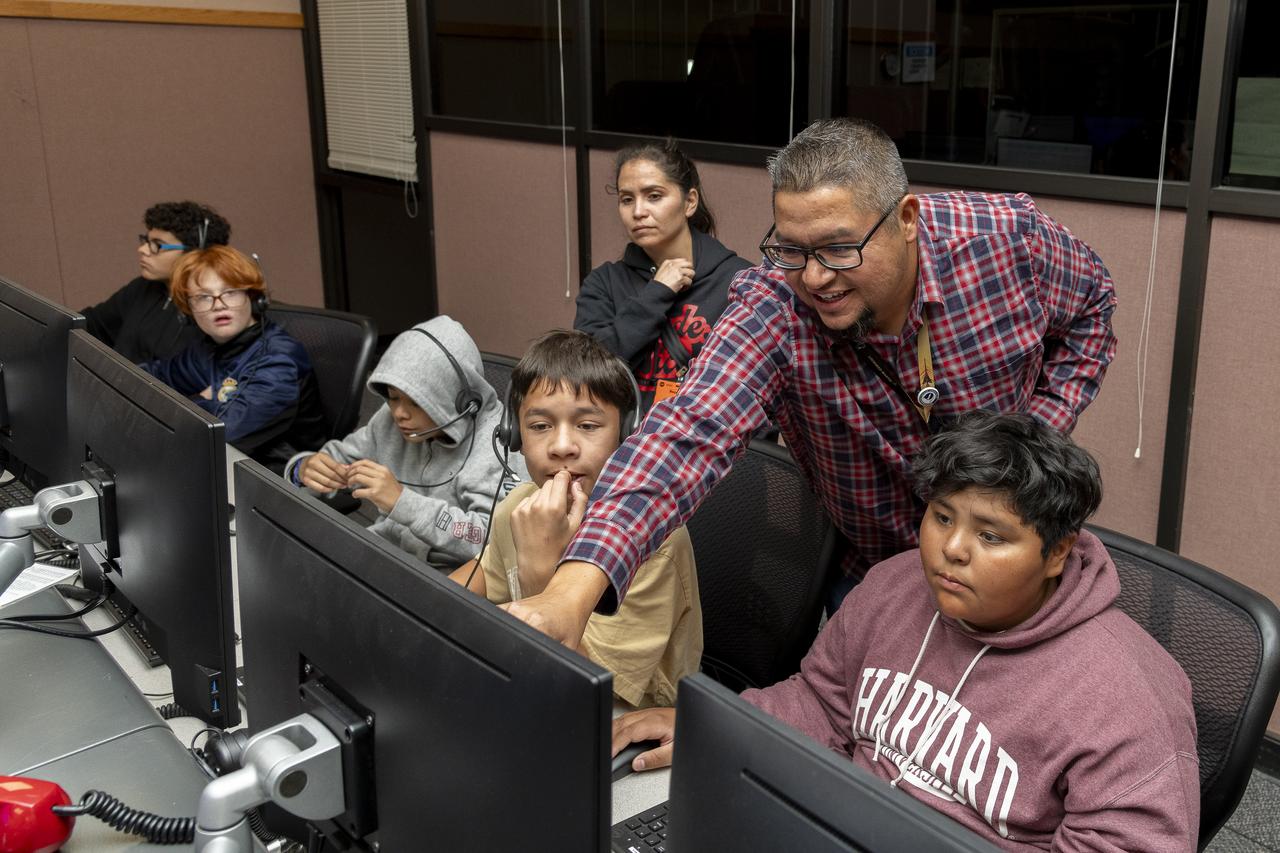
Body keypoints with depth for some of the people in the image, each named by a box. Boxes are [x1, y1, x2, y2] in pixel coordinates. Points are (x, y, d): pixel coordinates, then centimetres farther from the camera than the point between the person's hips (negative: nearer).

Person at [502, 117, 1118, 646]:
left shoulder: (1011, 239, -23)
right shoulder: (771, 309, -28)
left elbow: (1090, 307, -1)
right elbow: (692, 431, -43)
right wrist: (574, 589, -58)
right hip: (874, 571, -1)